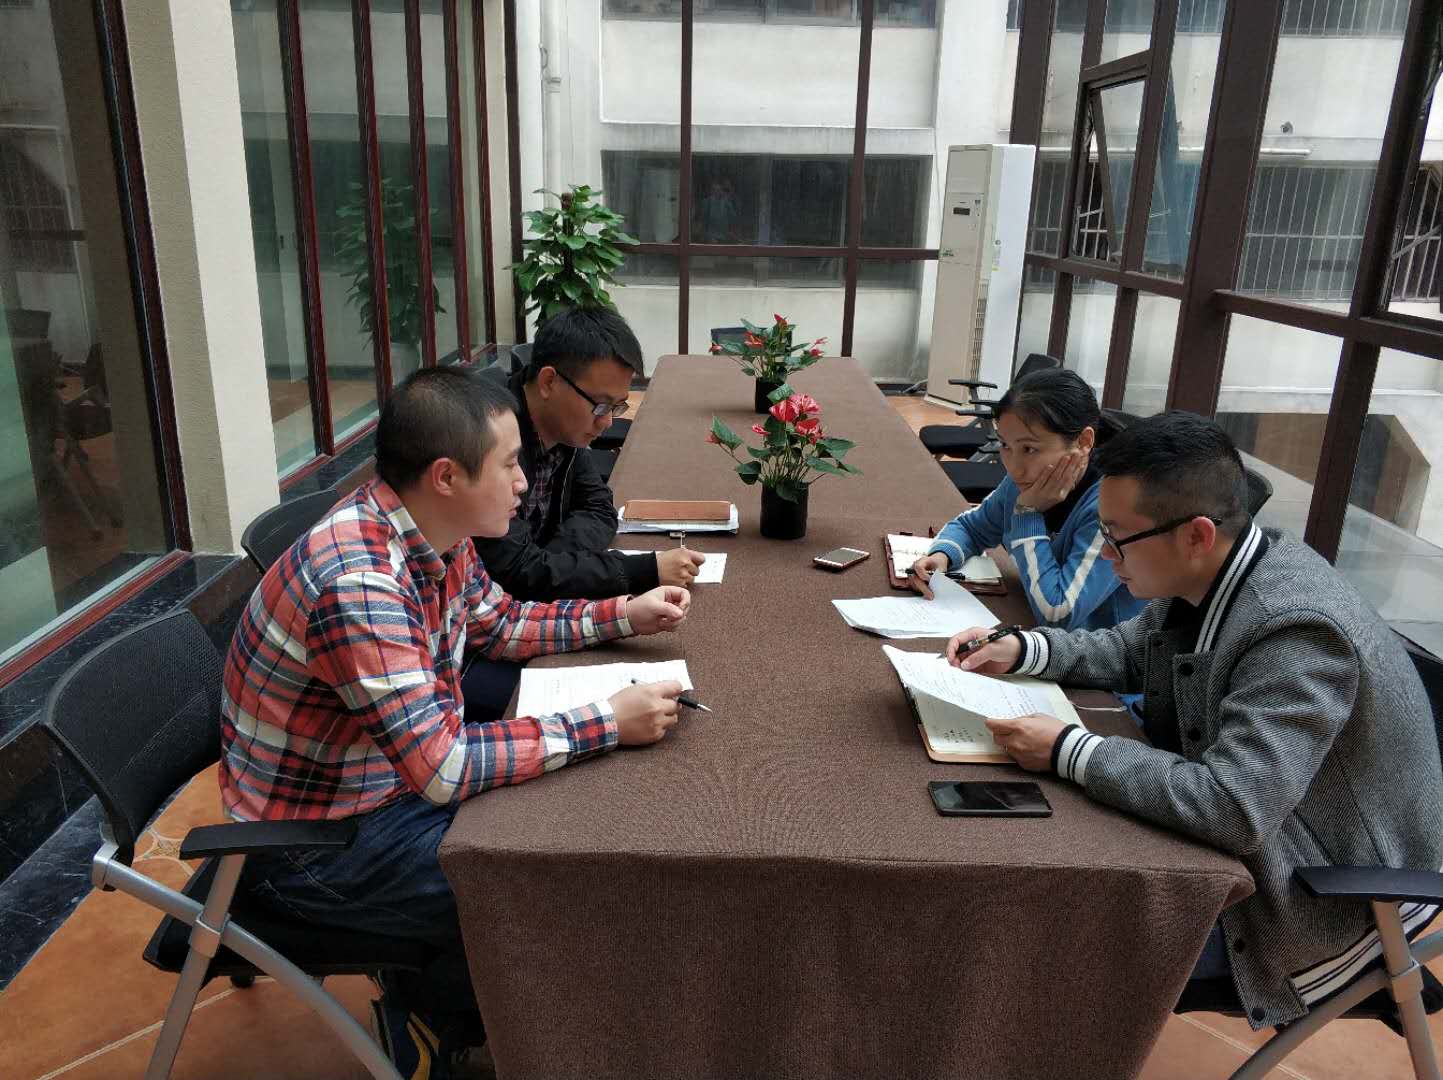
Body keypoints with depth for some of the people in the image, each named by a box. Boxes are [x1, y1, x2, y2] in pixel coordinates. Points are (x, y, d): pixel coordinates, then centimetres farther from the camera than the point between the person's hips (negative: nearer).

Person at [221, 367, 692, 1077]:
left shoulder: (434, 533, -6)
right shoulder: (357, 583, -34)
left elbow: (498, 624, 11)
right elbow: (444, 767, -35)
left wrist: (623, 616, 2)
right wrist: (607, 724, -31)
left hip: (401, 776, 9)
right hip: (314, 843, -8)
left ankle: (435, 1001, 29)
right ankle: (426, 1017, 19)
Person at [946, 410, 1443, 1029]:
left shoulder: (1298, 631, -33)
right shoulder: (1211, 573, -7)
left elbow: (1232, 810, -38)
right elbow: (1130, 651, 10)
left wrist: (1067, 752, -31)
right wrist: (1018, 649, -5)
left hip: (1338, 894, -8)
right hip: (1255, 832, 8)